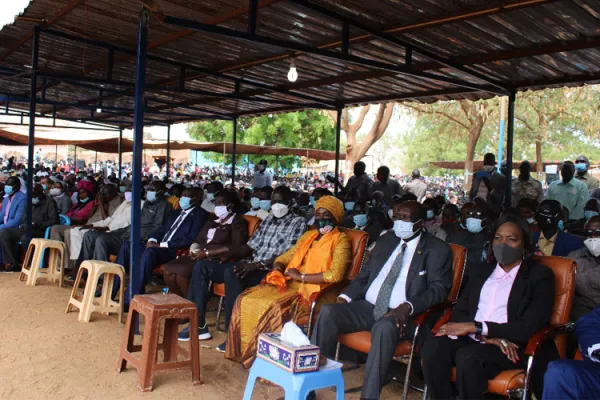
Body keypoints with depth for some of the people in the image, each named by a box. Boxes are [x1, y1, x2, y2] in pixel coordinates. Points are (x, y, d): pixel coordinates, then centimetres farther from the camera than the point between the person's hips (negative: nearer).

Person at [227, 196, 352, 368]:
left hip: (312, 291, -7)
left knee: (273, 308, -32)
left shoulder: (340, 240, -2)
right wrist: (277, 271, -3)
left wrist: (301, 276, -14)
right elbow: (284, 258, 21)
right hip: (289, 285, 7)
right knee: (246, 299, -13)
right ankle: (244, 350, -4)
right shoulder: (308, 235, 20)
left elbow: (335, 275, -17)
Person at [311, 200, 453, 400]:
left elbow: (439, 289, -8)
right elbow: (365, 275, 18)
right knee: (328, 311, -19)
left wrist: (407, 306, -25)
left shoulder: (437, 250, 1)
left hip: (402, 314, -5)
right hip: (368, 307, 5)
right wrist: (345, 297, -1)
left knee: (384, 327, -39)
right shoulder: (385, 240, 17)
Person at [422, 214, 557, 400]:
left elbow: (530, 327, -8)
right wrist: (487, 336, -13)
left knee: (468, 356, -34)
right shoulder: (482, 270, 19)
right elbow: (459, 312, 9)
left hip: (516, 348, -4)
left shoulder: (540, 275, 4)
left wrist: (475, 327, -15)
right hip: (474, 340, 4)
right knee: (433, 346, -26)